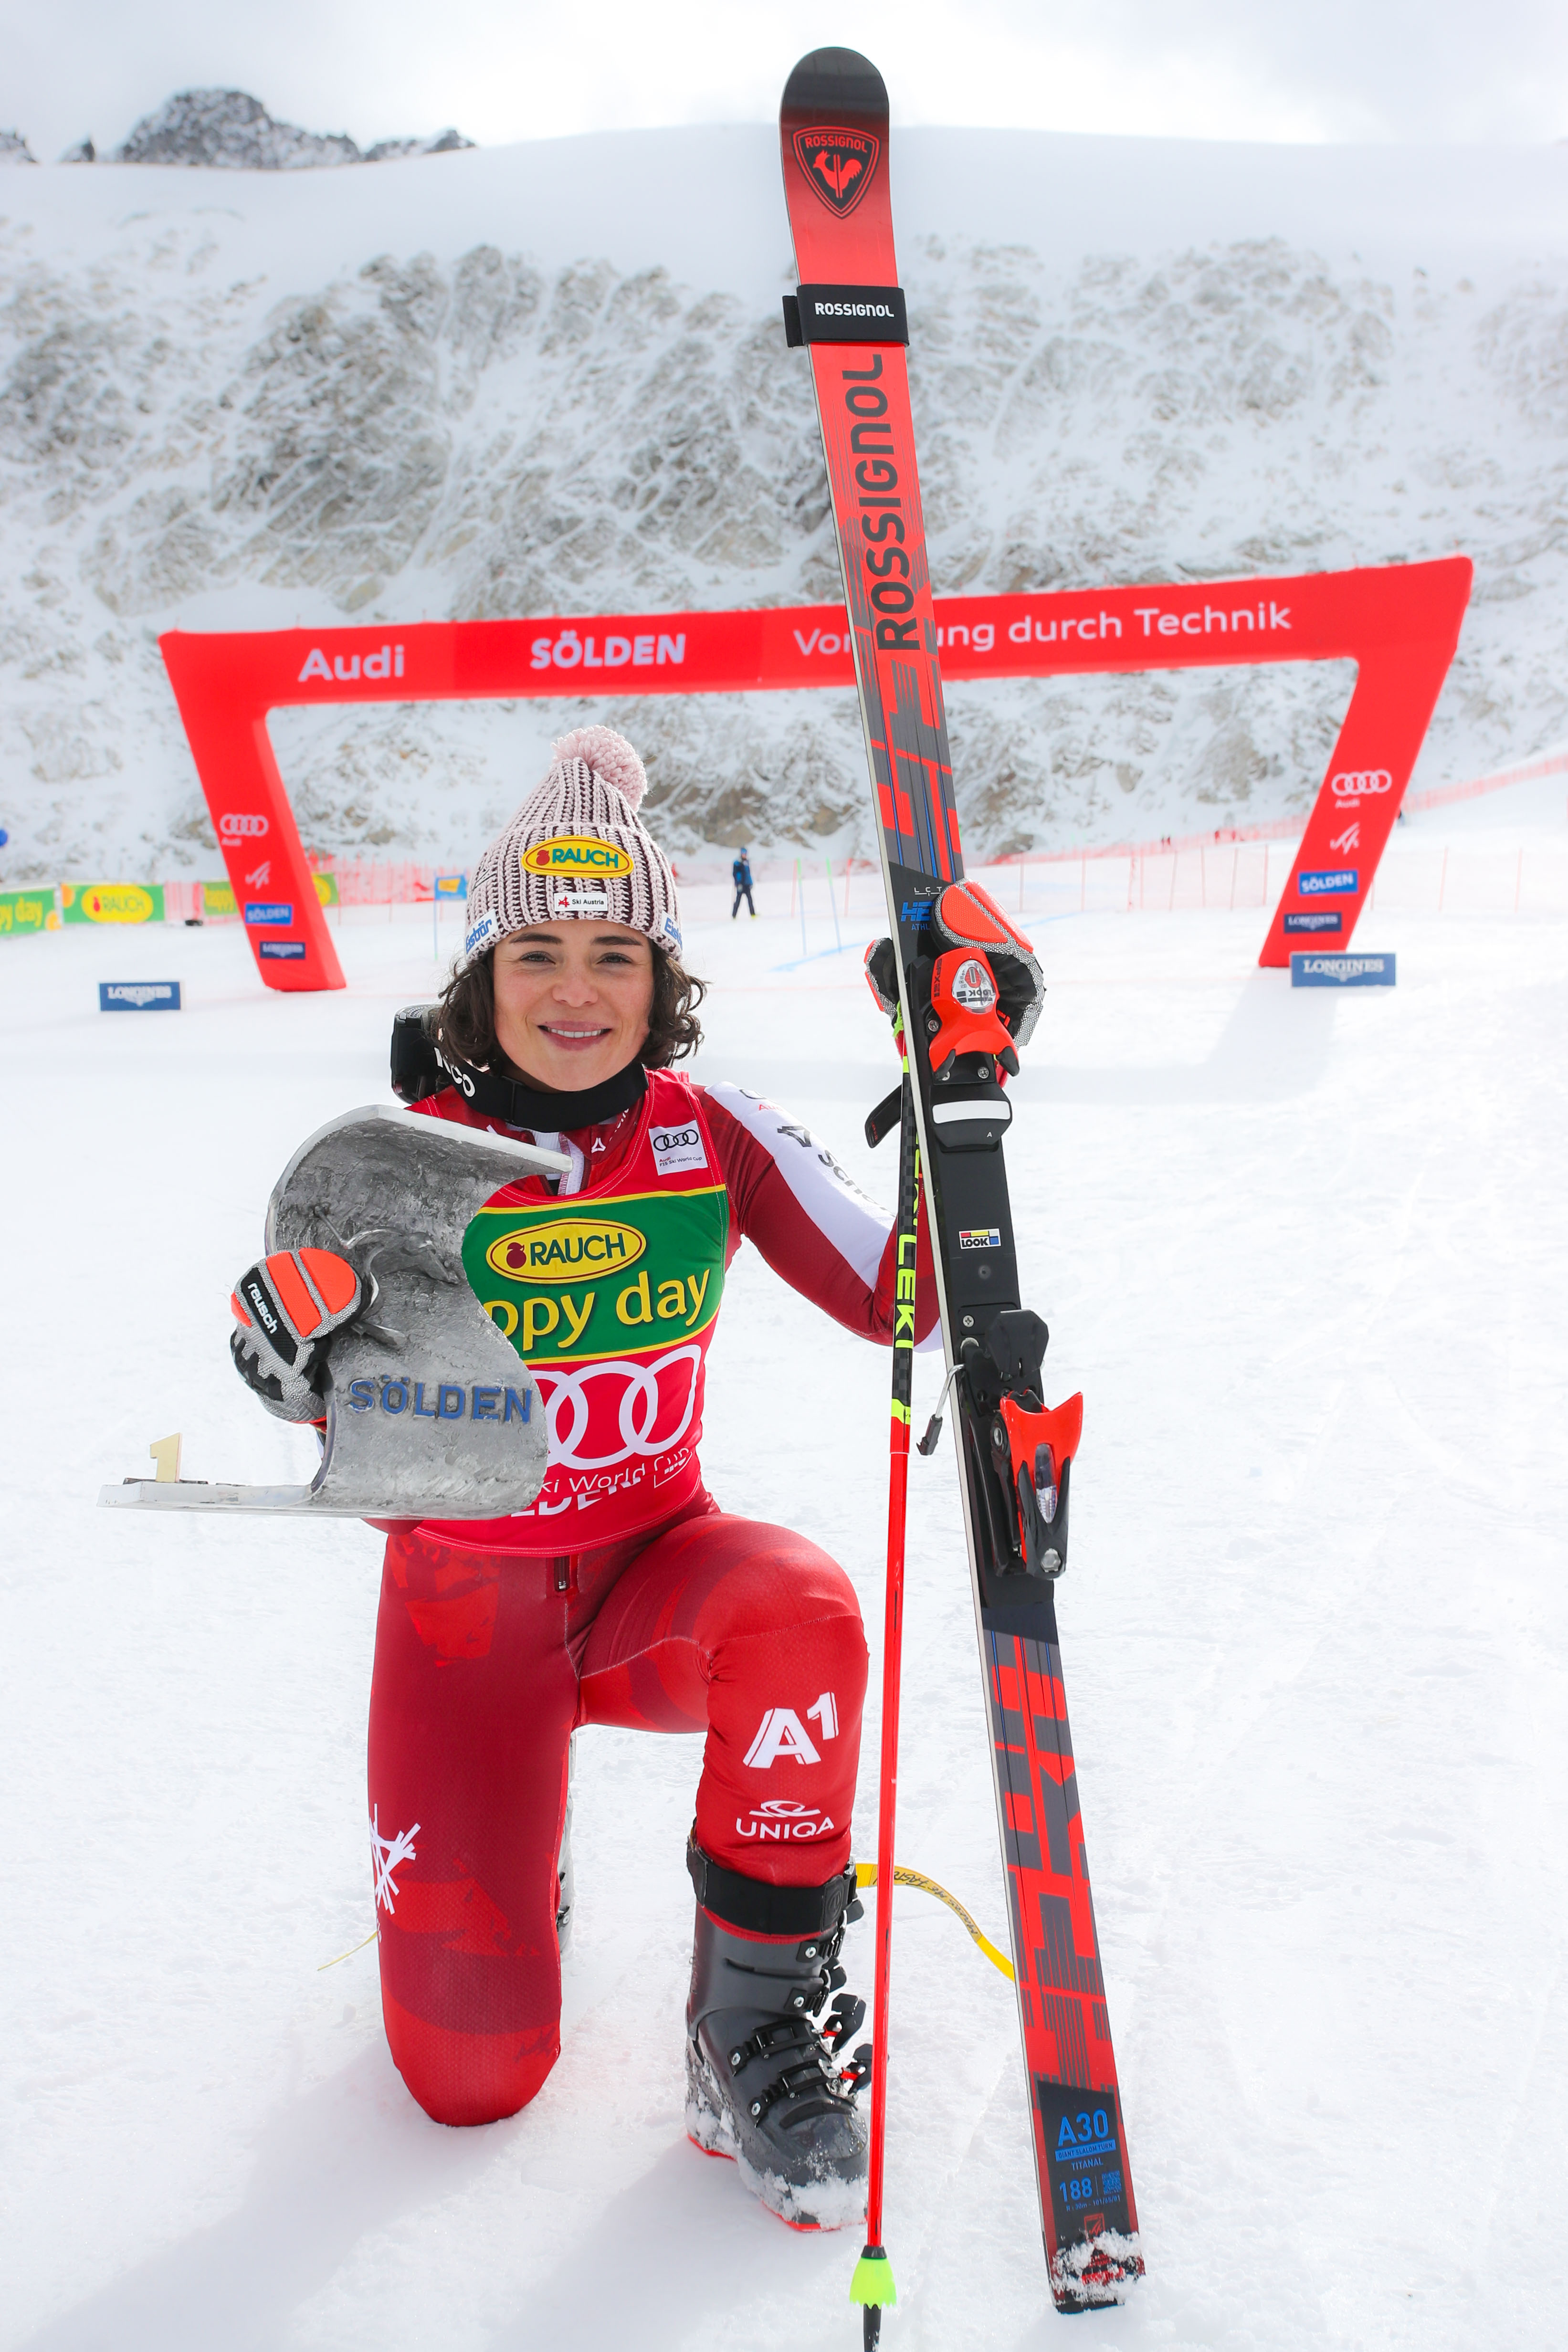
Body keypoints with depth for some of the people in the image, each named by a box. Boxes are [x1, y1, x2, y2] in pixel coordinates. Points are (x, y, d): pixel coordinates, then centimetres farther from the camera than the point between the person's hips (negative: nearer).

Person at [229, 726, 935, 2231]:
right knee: (471, 2074, -5)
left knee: (802, 1605, -36)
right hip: (466, 1601, -1)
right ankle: (503, 1869, 32)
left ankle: (751, 2023, -12)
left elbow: (904, 1302, -12)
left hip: (654, 1570, 1)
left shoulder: (713, 1135, -10)